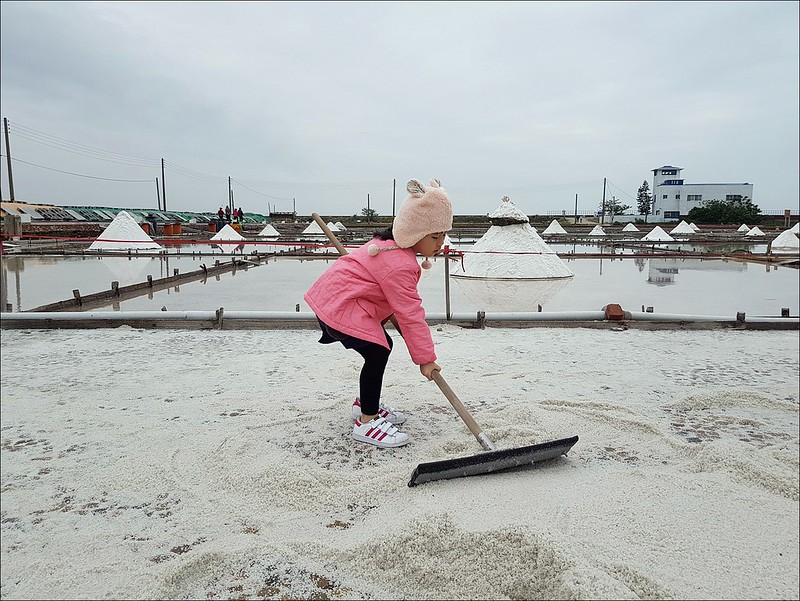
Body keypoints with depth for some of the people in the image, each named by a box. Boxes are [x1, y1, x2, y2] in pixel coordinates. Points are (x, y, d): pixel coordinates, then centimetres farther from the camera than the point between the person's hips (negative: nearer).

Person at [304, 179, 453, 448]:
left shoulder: (390, 244, 6)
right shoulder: (399, 265, -27)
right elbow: (411, 315, -24)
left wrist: (391, 313, 24)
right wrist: (425, 358, -17)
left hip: (338, 296, 11)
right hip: (340, 305, -11)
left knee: (382, 346, 15)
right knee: (377, 353, -18)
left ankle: (365, 403, 29)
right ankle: (366, 421, -8)